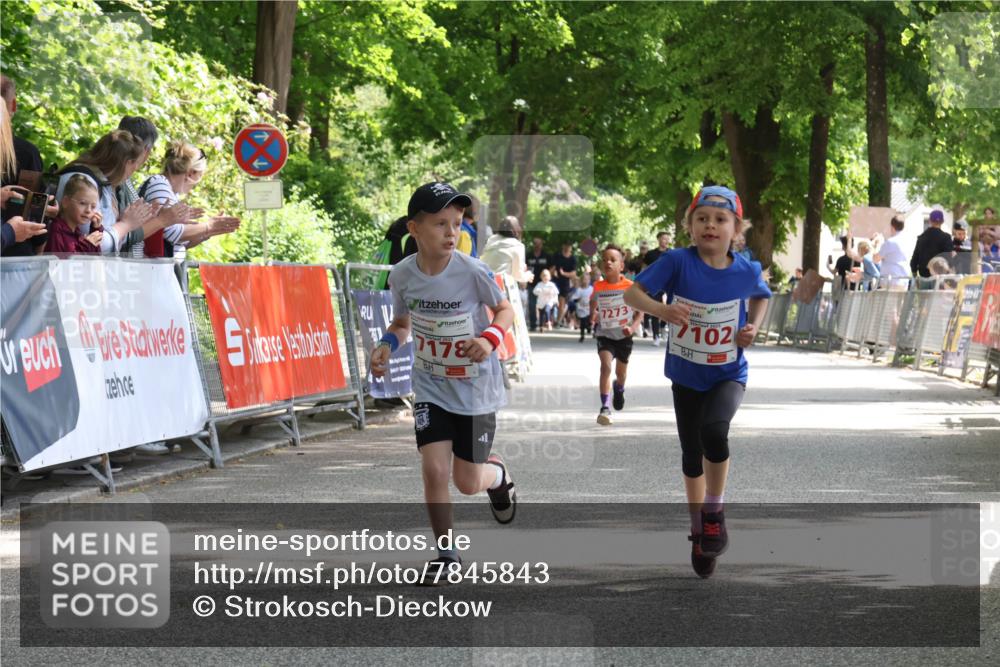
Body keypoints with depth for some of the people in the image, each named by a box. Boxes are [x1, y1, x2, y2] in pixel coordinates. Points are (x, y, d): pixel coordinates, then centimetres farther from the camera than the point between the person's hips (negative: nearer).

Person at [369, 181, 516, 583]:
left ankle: (498, 474, 41)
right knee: (434, 470, -11)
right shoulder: (403, 274, -10)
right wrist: (387, 345, -12)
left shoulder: (473, 272, -20)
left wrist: (490, 337, -24)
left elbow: (505, 310, -4)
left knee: (468, 483, 3)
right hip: (430, 388, 2)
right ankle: (446, 554, 9)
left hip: (475, 389, -2)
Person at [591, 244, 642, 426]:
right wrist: (593, 317, 1)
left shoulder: (630, 287, -13)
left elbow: (640, 312, -6)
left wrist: (633, 327, -20)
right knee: (606, 366, -24)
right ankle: (605, 408, -25)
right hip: (605, 335, -1)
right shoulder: (598, 287, -9)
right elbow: (593, 305, 14)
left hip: (624, 336, 1)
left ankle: (619, 389, 56)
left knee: (621, 373, 18)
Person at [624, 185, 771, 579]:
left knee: (713, 429, -30)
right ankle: (699, 531, 34)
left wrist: (753, 326, -6)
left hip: (728, 375, -1)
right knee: (691, 457, 13)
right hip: (686, 376, 1)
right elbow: (632, 293, -17)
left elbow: (761, 295, 12)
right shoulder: (678, 262, -17)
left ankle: (714, 513, -8)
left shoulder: (747, 272, -11)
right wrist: (660, 310, -35)